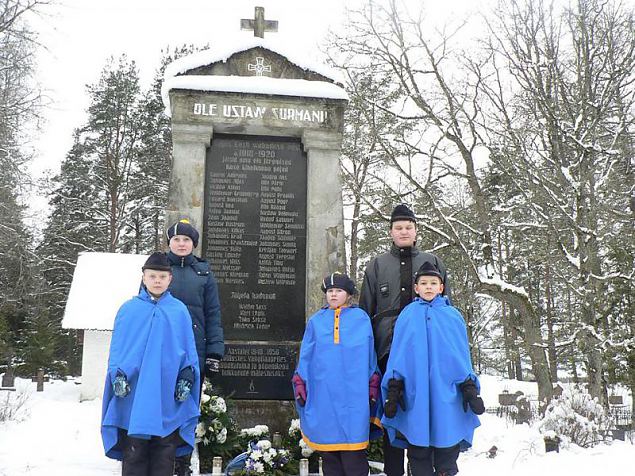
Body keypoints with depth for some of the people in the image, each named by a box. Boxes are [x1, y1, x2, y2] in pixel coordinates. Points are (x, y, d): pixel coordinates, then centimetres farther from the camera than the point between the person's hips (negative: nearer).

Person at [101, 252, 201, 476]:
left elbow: (189, 351, 8)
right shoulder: (128, 309, 2)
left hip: (168, 402, 1)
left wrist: (187, 378, -3)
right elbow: (117, 349, 3)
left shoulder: (179, 311, 5)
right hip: (134, 400, -1)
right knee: (134, 457, 7)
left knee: (164, 457, 10)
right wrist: (118, 376, -8)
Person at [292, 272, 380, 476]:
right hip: (323, 395, 2)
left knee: (352, 451, -5)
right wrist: (300, 386, 7)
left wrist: (373, 387, 6)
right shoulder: (316, 321, 12)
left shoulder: (361, 319, 7)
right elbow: (305, 358, 12)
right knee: (328, 452, 8)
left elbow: (370, 355, 9)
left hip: (353, 394, -2)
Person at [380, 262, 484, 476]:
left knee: (447, 456, 8)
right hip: (415, 396, 0)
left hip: (447, 396, 0)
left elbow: (462, 356, 8)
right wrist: (393, 391, 0)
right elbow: (398, 355, 6)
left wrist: (470, 390, 3)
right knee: (418, 455, 8)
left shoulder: (452, 315, 7)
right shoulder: (407, 315, 7)